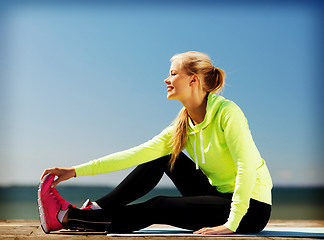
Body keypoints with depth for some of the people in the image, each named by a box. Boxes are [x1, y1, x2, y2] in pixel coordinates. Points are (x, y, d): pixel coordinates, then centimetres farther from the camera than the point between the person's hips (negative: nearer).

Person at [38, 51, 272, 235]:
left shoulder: (227, 112, -19)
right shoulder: (183, 126, 1)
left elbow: (247, 167, -27)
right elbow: (137, 154, -5)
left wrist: (231, 224, -31)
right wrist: (76, 171, -10)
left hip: (252, 207, -6)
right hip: (220, 196, 7)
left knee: (159, 208, -16)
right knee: (162, 158, 1)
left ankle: (68, 218, -5)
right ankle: (97, 209, 3)